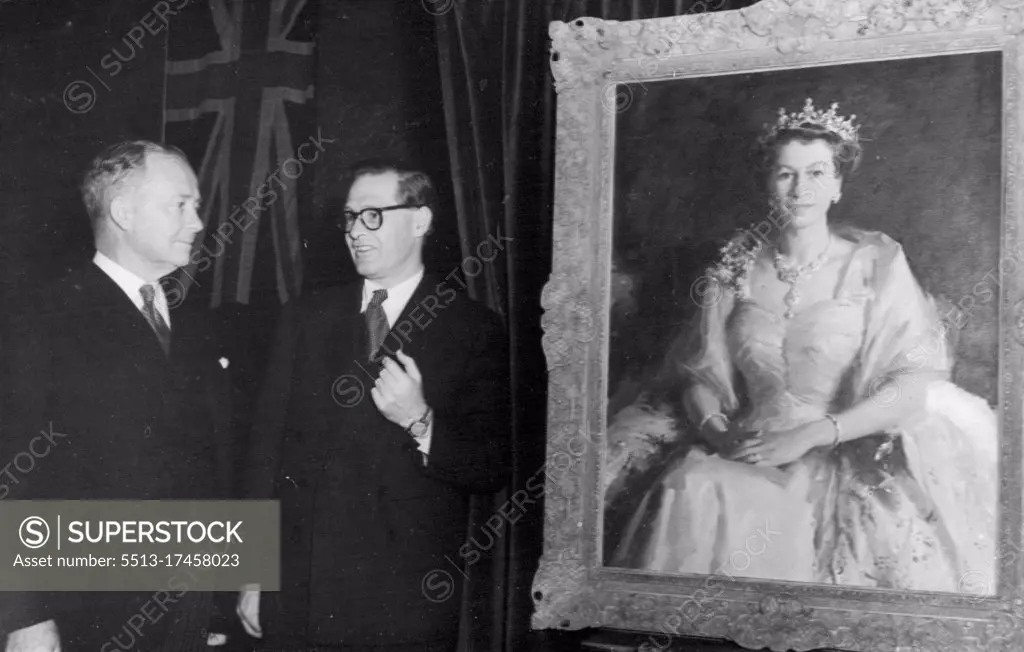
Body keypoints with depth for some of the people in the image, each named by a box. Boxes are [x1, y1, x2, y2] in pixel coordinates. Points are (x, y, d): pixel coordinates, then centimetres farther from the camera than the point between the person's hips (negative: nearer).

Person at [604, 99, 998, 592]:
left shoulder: (875, 264, 1)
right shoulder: (738, 269, 11)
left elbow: (915, 385, -8)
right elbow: (700, 373, 13)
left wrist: (808, 436, -16)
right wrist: (711, 425, -10)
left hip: (844, 455, -2)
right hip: (744, 449, 3)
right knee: (693, 488, -27)